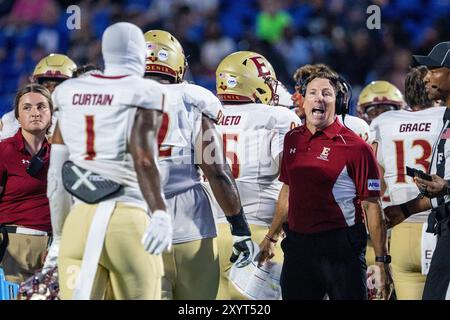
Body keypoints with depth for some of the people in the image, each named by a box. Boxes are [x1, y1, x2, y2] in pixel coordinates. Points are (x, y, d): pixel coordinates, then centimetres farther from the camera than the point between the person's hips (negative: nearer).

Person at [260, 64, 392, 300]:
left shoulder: (355, 147, -9)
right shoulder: (292, 139, 9)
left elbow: (372, 207, -10)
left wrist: (382, 261, -13)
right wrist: (271, 236, 26)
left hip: (340, 247, -6)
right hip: (297, 244, 6)